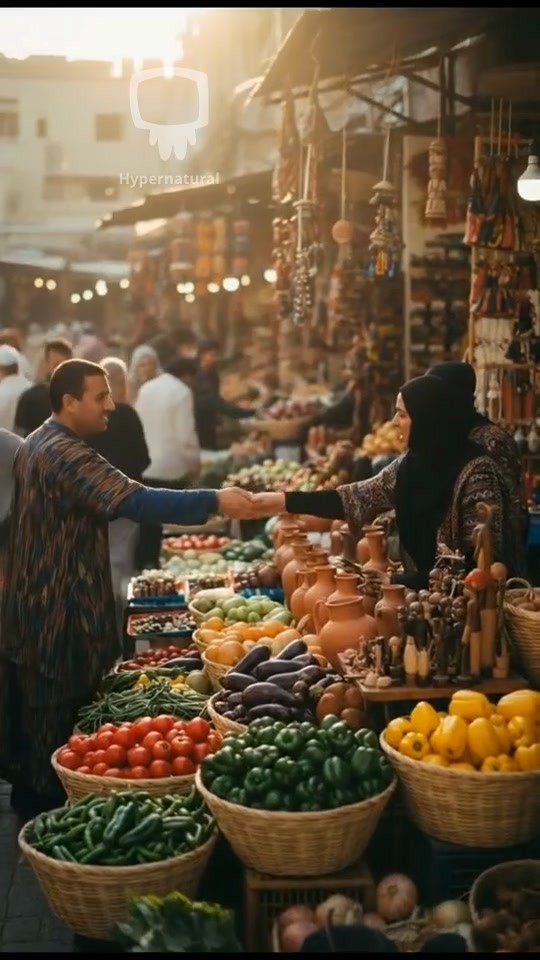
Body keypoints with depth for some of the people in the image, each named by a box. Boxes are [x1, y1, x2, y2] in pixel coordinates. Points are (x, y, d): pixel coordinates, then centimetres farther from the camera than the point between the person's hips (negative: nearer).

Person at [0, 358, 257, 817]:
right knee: (58, 716, 2)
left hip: (37, 600, 11)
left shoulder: (38, 444, 11)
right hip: (59, 608, -11)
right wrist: (215, 500, -36)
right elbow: (136, 501, -35)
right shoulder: (65, 454, -23)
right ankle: (48, 807, 13)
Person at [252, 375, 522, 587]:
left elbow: (482, 561, -21)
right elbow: (360, 498, 6)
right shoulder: (411, 464, 2)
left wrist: (394, 582, -21)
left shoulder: (476, 473, -20)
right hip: (425, 589, 7)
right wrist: (284, 501, 0)